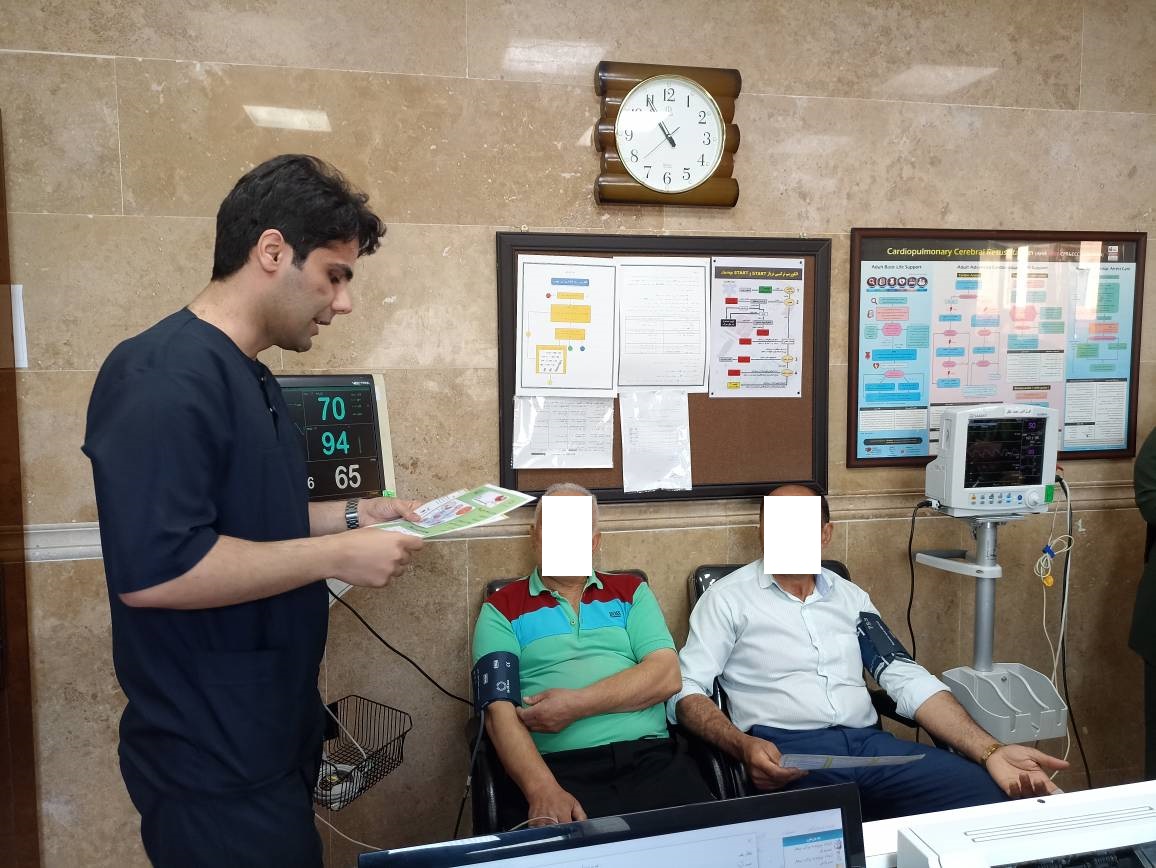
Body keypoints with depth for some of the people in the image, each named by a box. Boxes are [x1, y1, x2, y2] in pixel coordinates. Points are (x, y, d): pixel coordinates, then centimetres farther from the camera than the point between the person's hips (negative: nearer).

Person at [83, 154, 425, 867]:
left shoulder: (248, 378, 10)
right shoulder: (164, 377, -22)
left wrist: (349, 515, 6)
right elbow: (151, 569, -30)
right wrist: (336, 555, -24)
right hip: (213, 757, -9)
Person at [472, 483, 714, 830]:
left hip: (651, 759, 3)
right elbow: (500, 710, -3)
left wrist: (576, 705, -10)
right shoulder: (502, 608, 9)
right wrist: (542, 789, -20)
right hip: (556, 768, -2)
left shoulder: (631, 592, 16)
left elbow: (666, 675, 2)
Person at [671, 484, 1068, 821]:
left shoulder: (850, 596, 18)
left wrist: (990, 751, -3)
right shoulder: (728, 596, 4)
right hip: (787, 752, -5)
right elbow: (685, 690, -2)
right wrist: (743, 746, -21)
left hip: (870, 743, 5)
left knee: (995, 798, -18)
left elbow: (908, 679, 11)